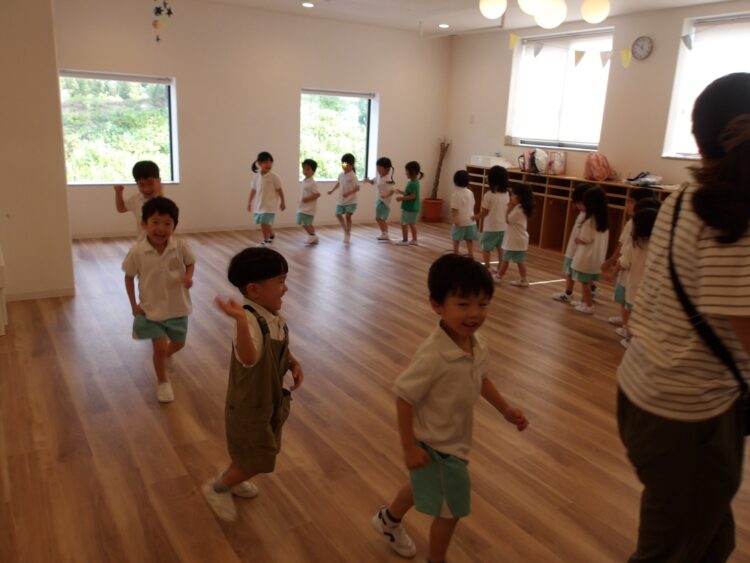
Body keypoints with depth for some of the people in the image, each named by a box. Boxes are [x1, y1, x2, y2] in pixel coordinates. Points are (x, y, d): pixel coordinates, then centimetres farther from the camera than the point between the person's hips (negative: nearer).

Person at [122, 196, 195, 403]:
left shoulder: (181, 247, -17)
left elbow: (190, 263, 1)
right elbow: (129, 276, -3)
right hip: (151, 308, -2)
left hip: (177, 306, 2)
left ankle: (167, 356, 57)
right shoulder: (137, 251, -18)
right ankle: (162, 382, 24)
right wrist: (133, 304, -5)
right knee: (159, 347, -3)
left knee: (178, 343, 20)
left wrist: (188, 277, -20)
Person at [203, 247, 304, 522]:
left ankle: (230, 478, 56)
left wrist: (294, 364, -7)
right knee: (256, 461, 8)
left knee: (251, 453, 28)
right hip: (249, 405, -9)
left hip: (270, 399, 9)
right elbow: (249, 358, -54)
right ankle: (216, 488, 34)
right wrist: (241, 320, -69)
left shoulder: (275, 317, -6)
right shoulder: (250, 320, -35)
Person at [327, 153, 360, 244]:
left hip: (351, 201, -8)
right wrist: (332, 190, 18)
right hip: (341, 200, 8)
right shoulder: (341, 175, 5)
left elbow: (357, 188, -22)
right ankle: (345, 230, 35)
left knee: (347, 216, -14)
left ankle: (348, 234, 1)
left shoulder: (353, 176, -17)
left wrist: (348, 193, -33)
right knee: (338, 214, 14)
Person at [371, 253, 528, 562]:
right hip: (435, 445, -9)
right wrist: (409, 447, -23)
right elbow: (404, 398, -27)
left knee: (424, 484, 32)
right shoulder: (433, 356, -36)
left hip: (455, 438, 9)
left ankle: (389, 519, 62)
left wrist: (506, 410, 10)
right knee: (451, 509, 11)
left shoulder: (477, 342, -11)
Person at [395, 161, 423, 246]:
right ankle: (414, 240, 24)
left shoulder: (412, 183, -22)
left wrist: (401, 198, -22)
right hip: (413, 208, 10)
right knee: (412, 223, 17)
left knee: (404, 223, 1)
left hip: (409, 208, -10)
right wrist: (401, 192, 15)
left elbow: (413, 196, -27)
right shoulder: (415, 182, 10)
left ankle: (405, 240, 9)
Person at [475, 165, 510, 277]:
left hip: (491, 227, -6)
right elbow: (507, 210, 8)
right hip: (503, 226, 6)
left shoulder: (488, 195, -16)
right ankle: (500, 269, 21)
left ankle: (487, 268, 10)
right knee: (500, 248, 17)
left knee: (486, 248, 8)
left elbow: (484, 213, -11)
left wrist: (475, 217, 7)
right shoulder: (506, 194, 1)